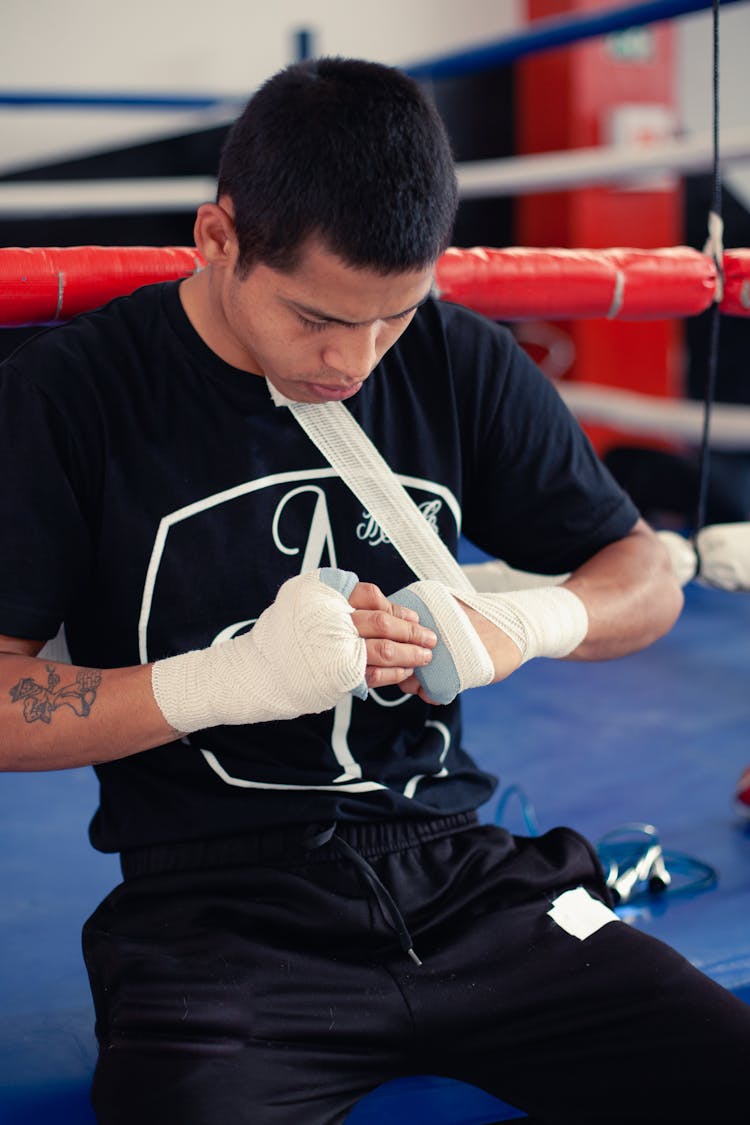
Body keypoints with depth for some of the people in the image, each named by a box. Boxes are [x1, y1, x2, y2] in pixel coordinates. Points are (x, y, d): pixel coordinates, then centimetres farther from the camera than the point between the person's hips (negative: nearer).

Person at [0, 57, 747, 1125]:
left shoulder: (460, 365, 6)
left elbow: (647, 579, 12)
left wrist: (527, 620, -9)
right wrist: (224, 681, -20)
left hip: (452, 870, 4)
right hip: (213, 908, -3)